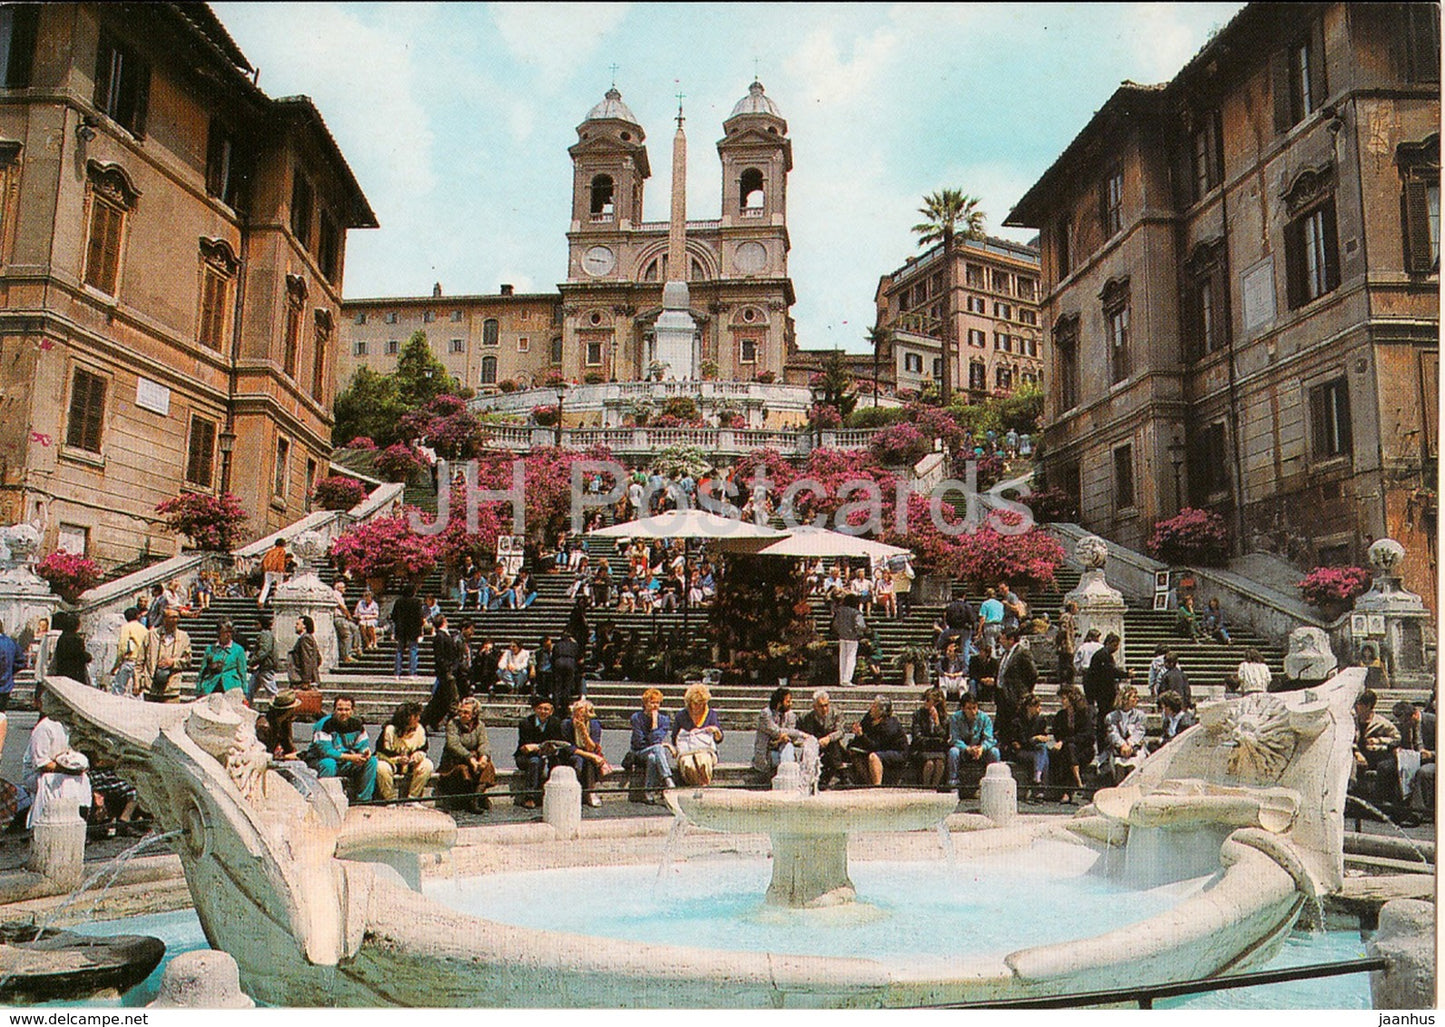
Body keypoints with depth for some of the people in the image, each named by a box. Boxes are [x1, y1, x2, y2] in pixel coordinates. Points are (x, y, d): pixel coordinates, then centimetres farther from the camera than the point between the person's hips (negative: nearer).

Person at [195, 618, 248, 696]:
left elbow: (242, 673, 9)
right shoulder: (210, 649, 12)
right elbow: (202, 672, 16)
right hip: (211, 689, 2)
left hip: (231, 688, -2)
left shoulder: (238, 649, 7)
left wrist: (244, 695, 5)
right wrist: (199, 692, 11)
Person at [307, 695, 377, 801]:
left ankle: (364, 799, -9)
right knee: (329, 763, -38)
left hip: (345, 765, 6)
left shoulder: (356, 724, 0)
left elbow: (363, 744, 4)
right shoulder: (325, 724, -18)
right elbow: (325, 750, -24)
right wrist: (350, 757, -29)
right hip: (319, 761, -5)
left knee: (372, 761, -11)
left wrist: (366, 752, -22)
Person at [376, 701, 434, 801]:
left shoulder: (420, 729, -3)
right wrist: (398, 759, -29)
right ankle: (389, 800, -18)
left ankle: (412, 798, -12)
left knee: (427, 765, -23)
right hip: (391, 763, -4)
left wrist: (418, 755, -19)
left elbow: (422, 749, 6)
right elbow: (381, 753, -15)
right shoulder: (390, 729, -16)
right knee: (382, 768, -38)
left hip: (410, 766, 4)